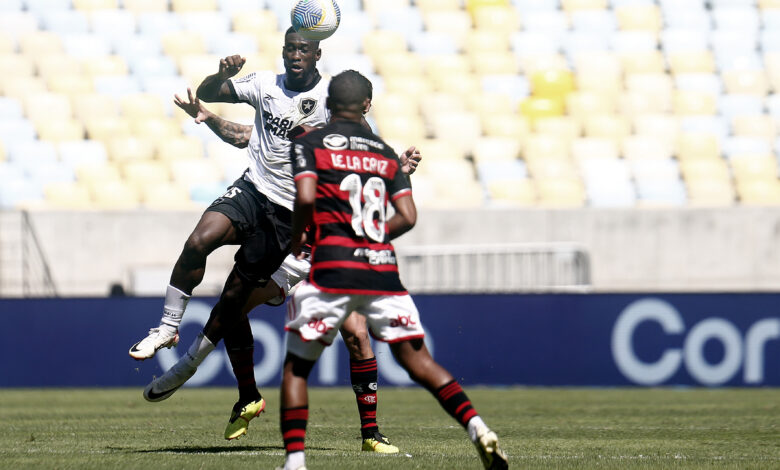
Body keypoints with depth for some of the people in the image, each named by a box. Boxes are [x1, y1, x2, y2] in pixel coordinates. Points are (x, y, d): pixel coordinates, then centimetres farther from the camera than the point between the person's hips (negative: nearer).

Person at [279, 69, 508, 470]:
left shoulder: (309, 144, 5)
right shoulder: (386, 153, 17)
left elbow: (306, 198, -11)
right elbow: (407, 217, 8)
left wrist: (297, 242, 6)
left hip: (333, 268, -3)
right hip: (383, 269, 3)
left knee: (297, 367, 8)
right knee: (417, 360, 7)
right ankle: (476, 426, -13)